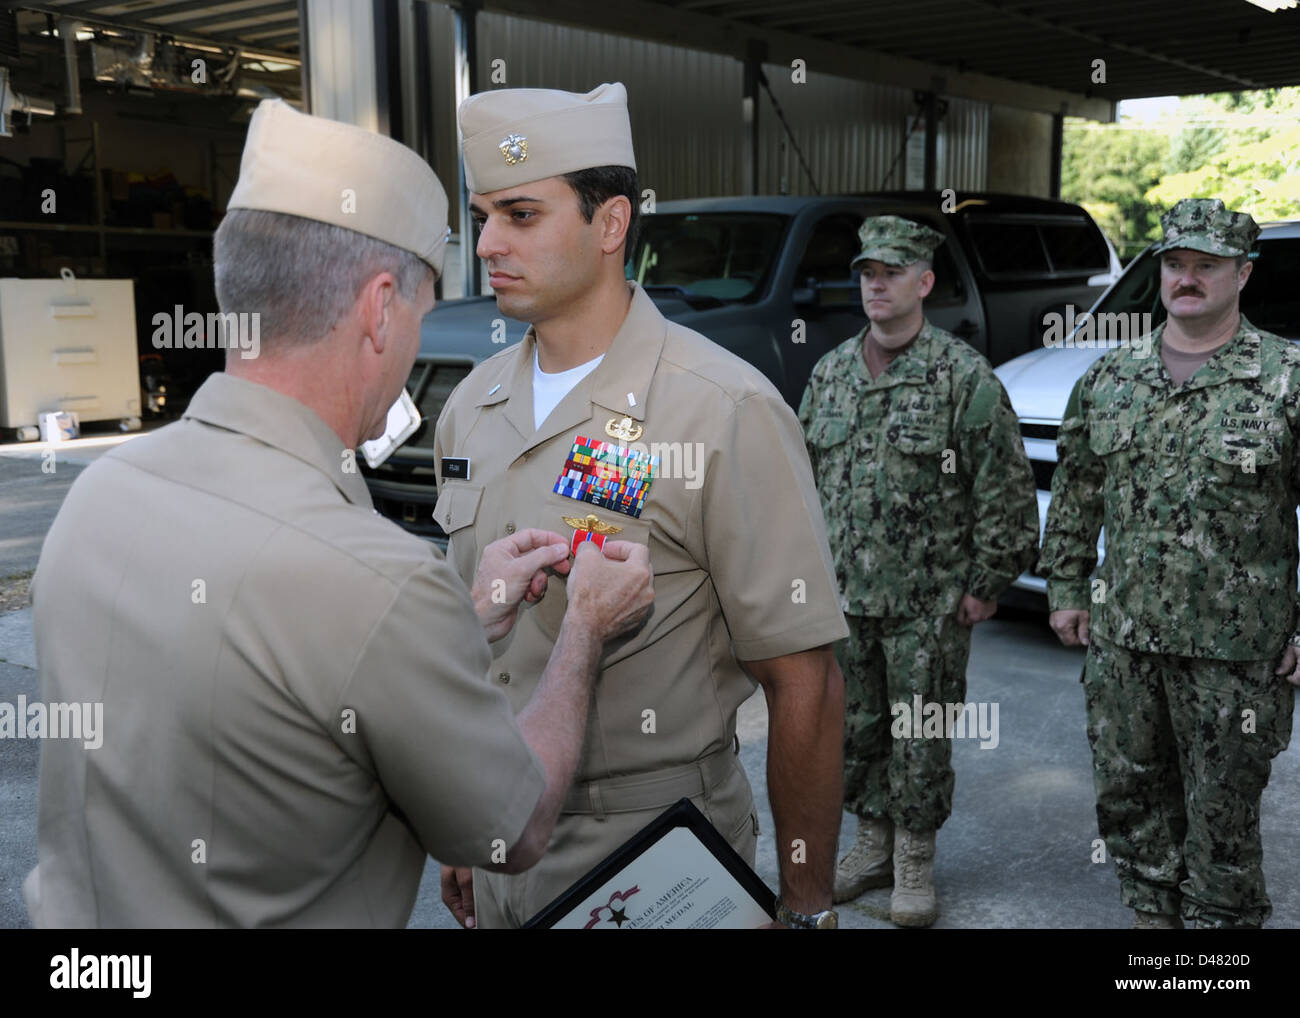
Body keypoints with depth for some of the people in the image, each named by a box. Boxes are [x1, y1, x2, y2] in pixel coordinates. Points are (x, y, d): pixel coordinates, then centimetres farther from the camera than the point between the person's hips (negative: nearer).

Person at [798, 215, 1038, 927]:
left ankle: (914, 864, 22)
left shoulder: (965, 378, -9)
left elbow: (1007, 490, -8)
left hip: (930, 604, -5)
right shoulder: (830, 374, 7)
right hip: (845, 599, 5)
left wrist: (986, 583, -8)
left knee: (920, 738, 6)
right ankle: (874, 844, 32)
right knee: (855, 729, 14)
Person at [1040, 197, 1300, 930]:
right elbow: (1075, 492, 13)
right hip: (1122, 635, 5)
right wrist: (1067, 587, 10)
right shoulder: (1109, 379, 6)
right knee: (1129, 790, 16)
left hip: (1233, 648, -4)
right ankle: (1153, 911, 35)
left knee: (1222, 812, 7)